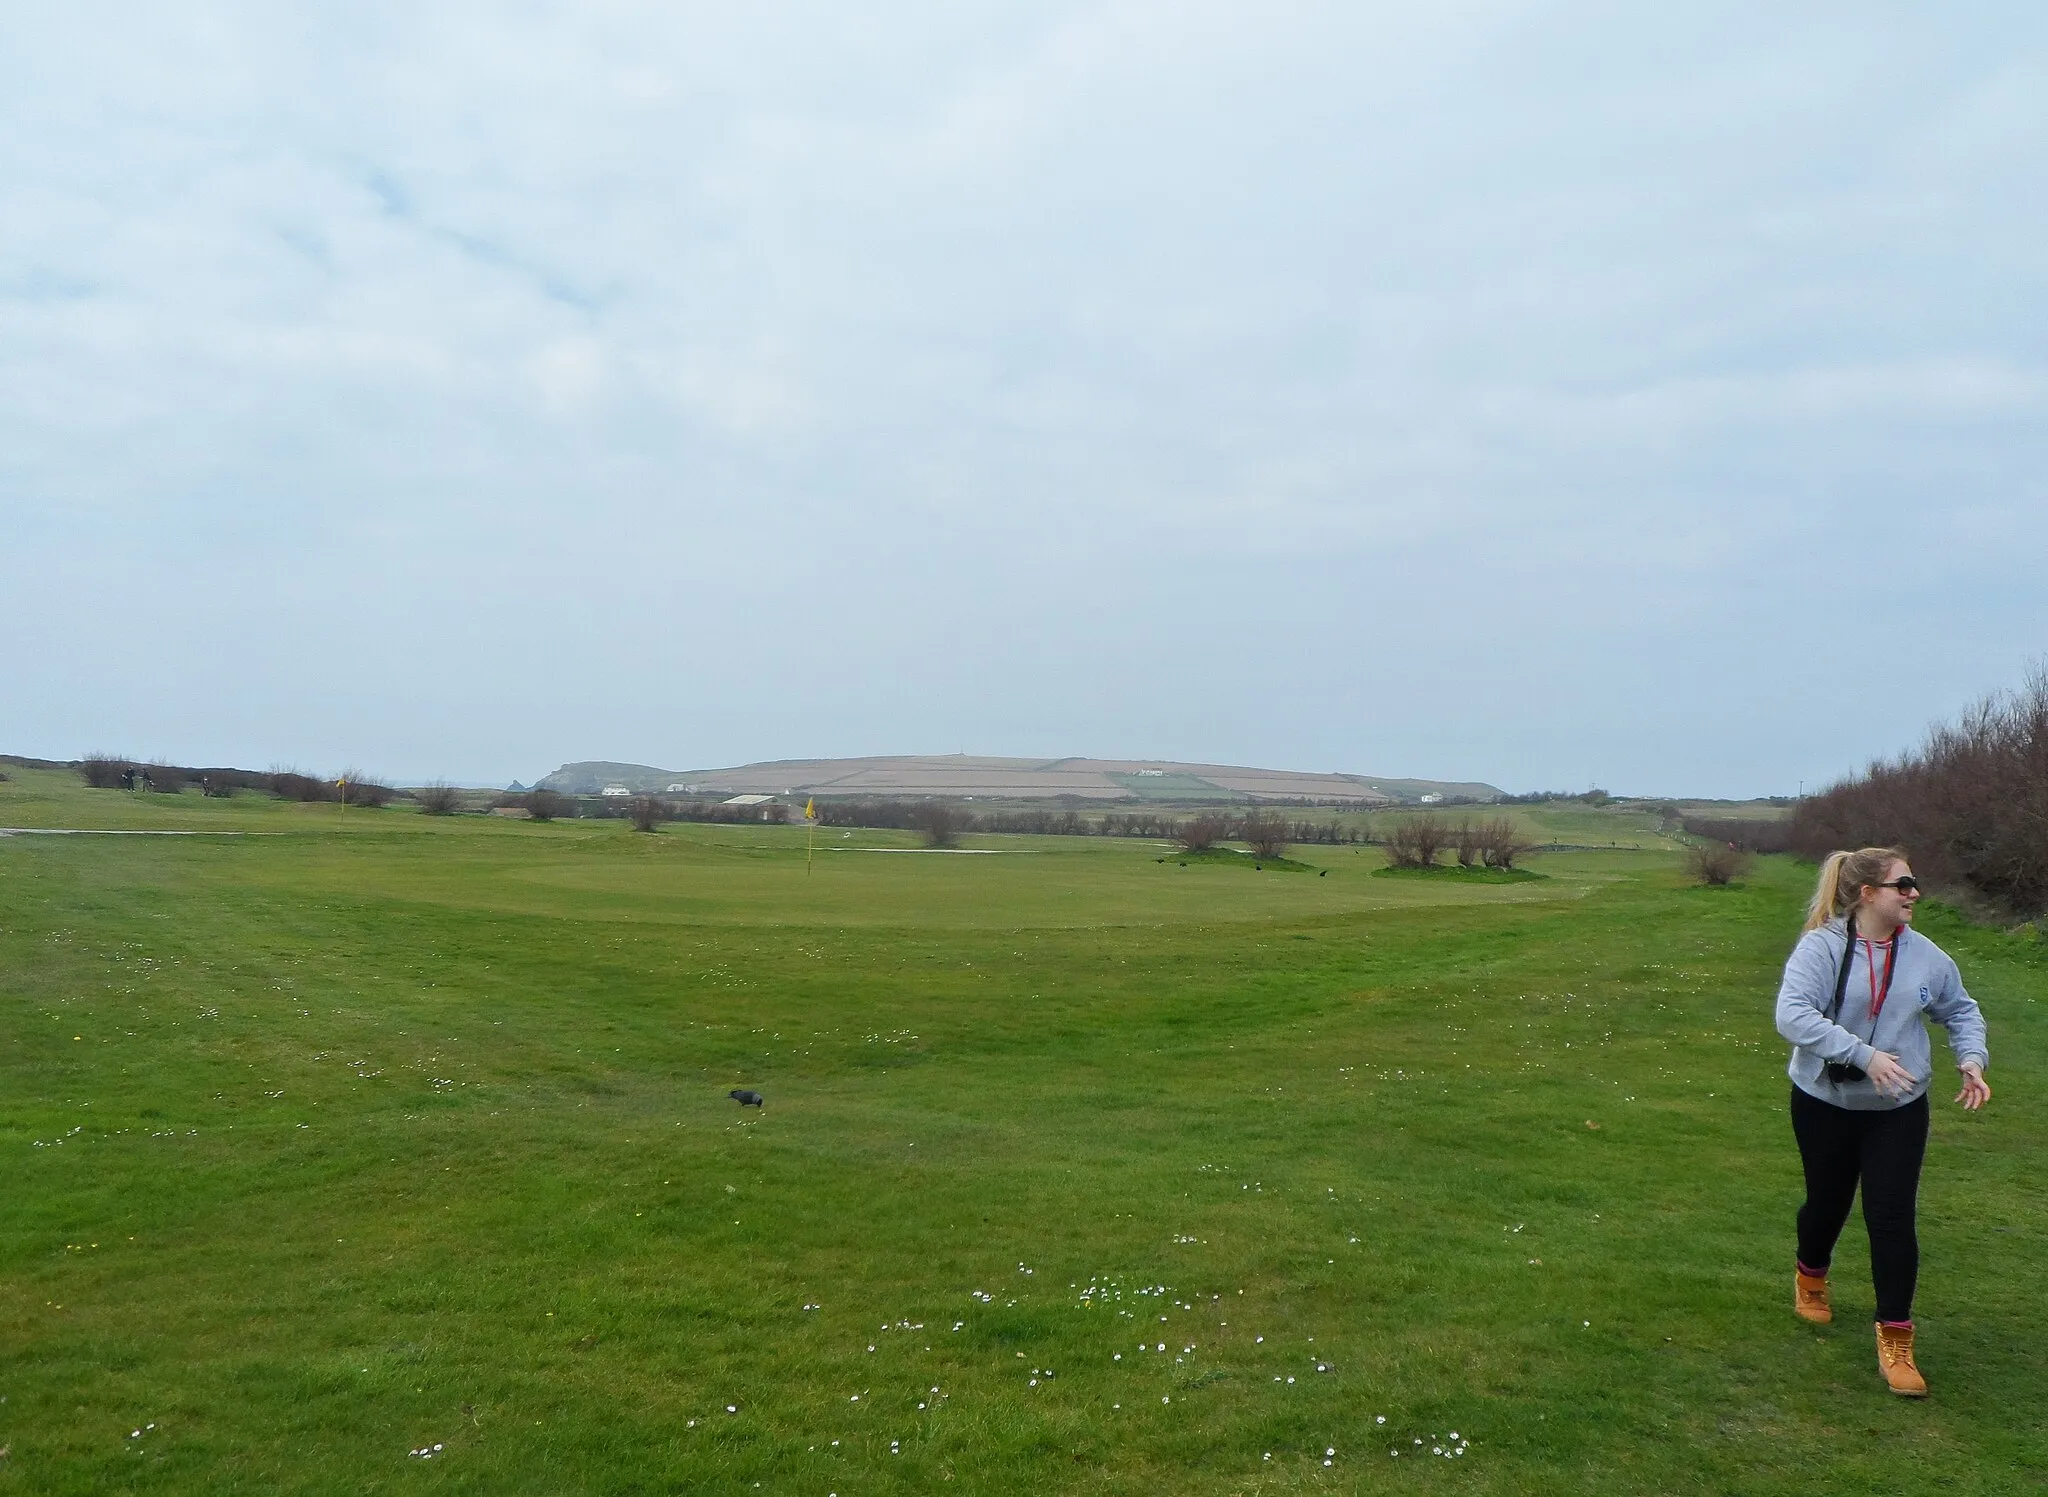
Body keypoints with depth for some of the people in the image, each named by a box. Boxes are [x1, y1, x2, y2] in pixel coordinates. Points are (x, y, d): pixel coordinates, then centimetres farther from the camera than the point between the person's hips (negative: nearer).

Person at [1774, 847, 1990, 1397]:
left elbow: (1961, 1010, 13)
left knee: (1893, 1218, -4)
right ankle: (1810, 1277, 48)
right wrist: (1863, 1055, -37)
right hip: (1824, 1103, -2)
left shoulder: (1925, 955, -5)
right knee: (1828, 1202, 16)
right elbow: (1792, 1014, -30)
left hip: (1899, 1109, 2)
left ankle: (1895, 1341, 8)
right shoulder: (1821, 946, -17)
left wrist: (1971, 1057, -5)